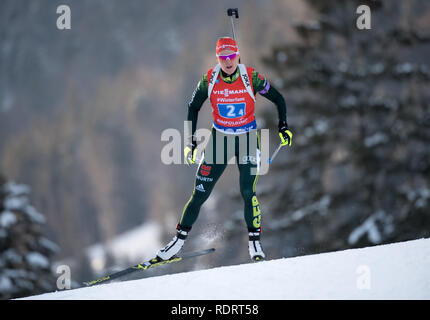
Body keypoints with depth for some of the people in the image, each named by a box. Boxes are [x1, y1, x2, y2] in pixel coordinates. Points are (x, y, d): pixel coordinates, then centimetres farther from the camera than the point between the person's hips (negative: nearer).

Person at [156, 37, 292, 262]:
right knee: (200, 193, 1)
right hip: (219, 139, 2)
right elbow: (193, 108, 3)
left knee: (247, 192, -15)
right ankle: (179, 240, 12)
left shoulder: (251, 77, -14)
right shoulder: (209, 79, -10)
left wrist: (283, 127, -10)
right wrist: (190, 142, -1)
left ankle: (255, 244, -4)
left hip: (248, 140, -2)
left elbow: (278, 99, -1)